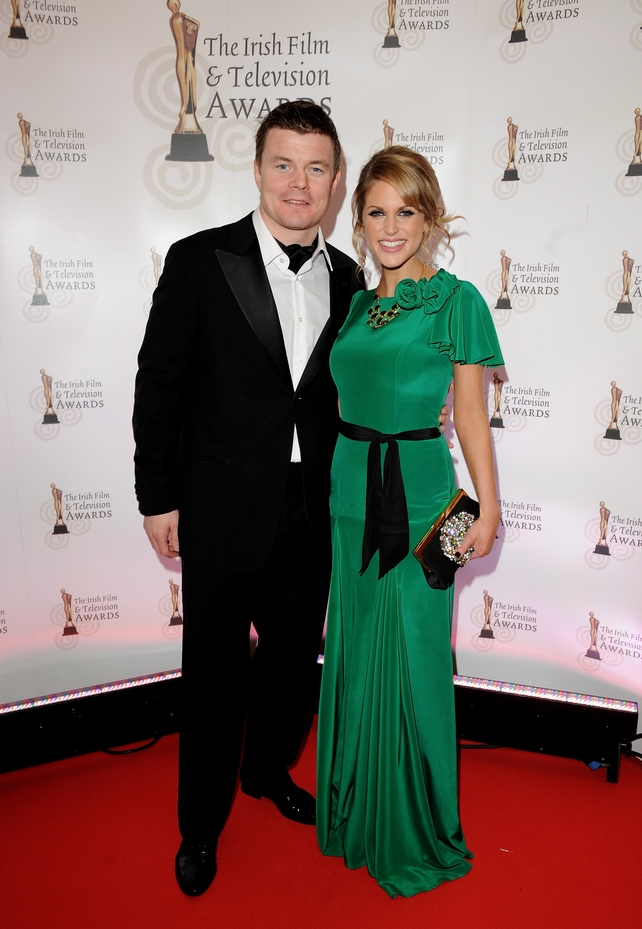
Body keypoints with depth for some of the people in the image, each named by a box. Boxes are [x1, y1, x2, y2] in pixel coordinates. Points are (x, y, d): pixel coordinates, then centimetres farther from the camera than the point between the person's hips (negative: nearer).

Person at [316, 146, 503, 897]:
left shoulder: (455, 299, -4)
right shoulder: (358, 305, 11)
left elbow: (471, 415, -4)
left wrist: (488, 508, -9)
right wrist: (338, 481, 14)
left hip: (418, 494, -5)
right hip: (352, 491, 6)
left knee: (412, 658, 2)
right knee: (352, 651, 14)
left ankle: (416, 835, 24)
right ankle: (354, 813, 35)